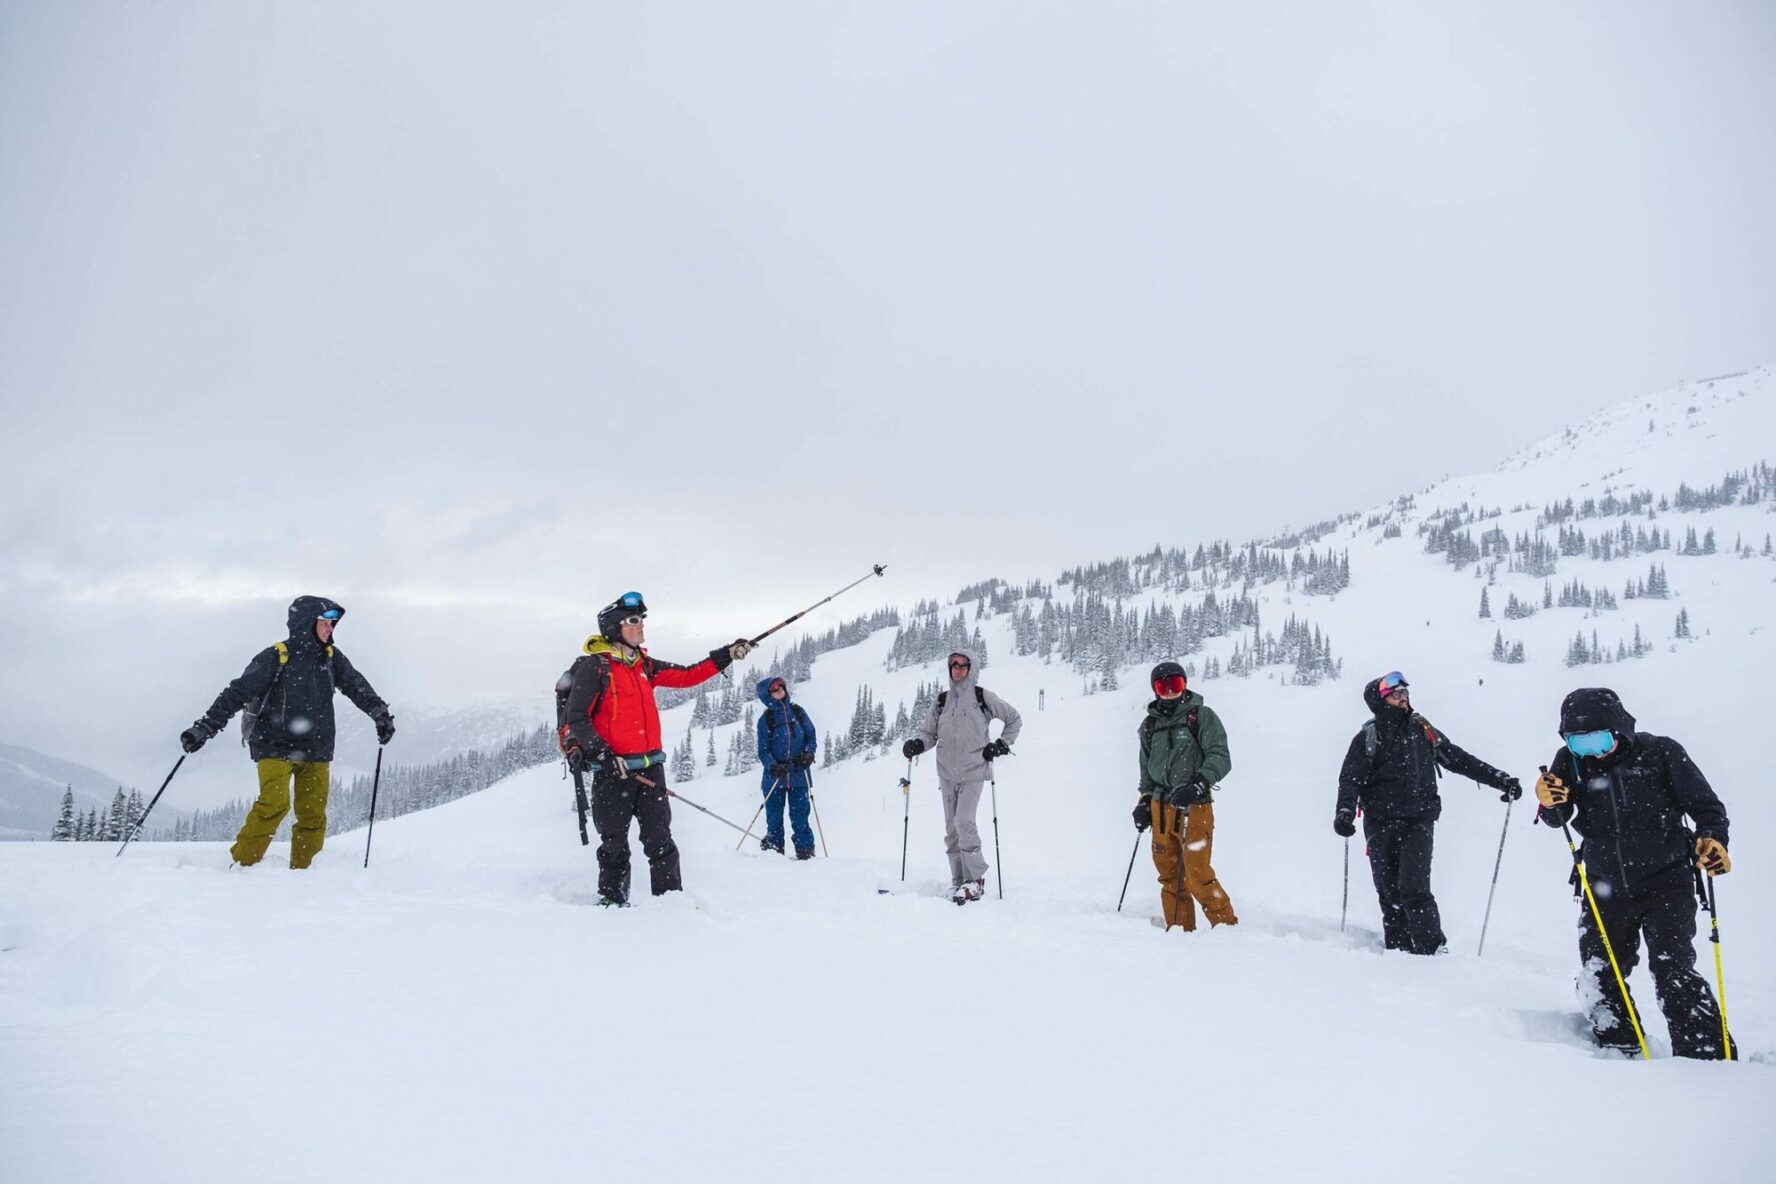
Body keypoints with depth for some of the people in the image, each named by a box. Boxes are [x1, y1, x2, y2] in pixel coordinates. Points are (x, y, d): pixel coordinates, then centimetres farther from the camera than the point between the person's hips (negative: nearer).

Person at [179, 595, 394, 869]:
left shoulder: (332, 657, 8)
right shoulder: (276, 657, -8)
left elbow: (358, 687, 10)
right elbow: (238, 692, -10)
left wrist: (381, 715, -4)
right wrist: (204, 727, -13)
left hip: (316, 751, 5)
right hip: (276, 747, -5)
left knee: (314, 815, -1)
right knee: (274, 804, -21)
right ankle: (242, 865, -10)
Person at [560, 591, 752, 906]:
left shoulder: (645, 666, 14)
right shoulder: (593, 667, -6)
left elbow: (687, 676, 17)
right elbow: (576, 719, -9)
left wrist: (726, 656, 10)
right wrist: (604, 756, -18)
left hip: (650, 767, 5)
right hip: (613, 770, -5)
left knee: (660, 840, 5)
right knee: (614, 844, 3)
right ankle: (612, 900, 16)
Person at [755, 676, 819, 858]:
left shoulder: (798, 711, 7)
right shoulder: (766, 718, 2)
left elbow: (811, 736, 11)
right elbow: (763, 750, 0)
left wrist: (808, 753, -8)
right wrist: (772, 766, -17)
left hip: (799, 774, 1)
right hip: (774, 776, 0)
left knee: (800, 816, -2)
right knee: (774, 816, 5)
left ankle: (805, 851, 4)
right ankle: (774, 849, 17)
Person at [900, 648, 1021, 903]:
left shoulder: (983, 697, 0)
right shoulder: (942, 701, 11)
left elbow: (1014, 719, 10)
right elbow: (929, 732, 13)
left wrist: (1002, 744, 0)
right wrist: (917, 744, -7)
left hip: (973, 771, -5)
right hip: (947, 774, 5)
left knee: (964, 821, -18)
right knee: (951, 828, 5)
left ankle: (976, 879, -9)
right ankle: (958, 880, 12)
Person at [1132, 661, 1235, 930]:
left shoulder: (1202, 716, 0)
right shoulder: (1150, 725, 16)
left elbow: (1220, 757, -9)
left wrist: (1198, 784, -23)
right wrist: (1145, 800, 17)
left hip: (1194, 807, -5)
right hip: (1160, 807, 5)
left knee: (1197, 875, -11)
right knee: (1169, 875, 3)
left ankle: (1227, 926, 1)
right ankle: (1180, 931, 10)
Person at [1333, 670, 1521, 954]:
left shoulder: (1423, 731, 12)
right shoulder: (1367, 738, 6)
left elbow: (1460, 760, 16)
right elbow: (1350, 778, -2)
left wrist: (1500, 780, 10)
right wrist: (1345, 811, -20)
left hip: (1418, 822, 0)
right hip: (1379, 823, 0)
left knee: (1413, 889, -15)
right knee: (1389, 894, 0)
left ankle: (1433, 950, -10)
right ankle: (1398, 951, 9)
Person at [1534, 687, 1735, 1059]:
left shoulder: (1659, 753, -9)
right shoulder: (1570, 761, -1)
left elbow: (1706, 805, -2)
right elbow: (1557, 818, -8)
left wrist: (1712, 839, -22)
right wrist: (1550, 802, -31)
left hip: (1665, 885, -4)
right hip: (1605, 892, 4)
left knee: (1672, 972, -15)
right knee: (1598, 980, 10)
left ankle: (1711, 1058, -8)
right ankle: (1622, 1051, 29)